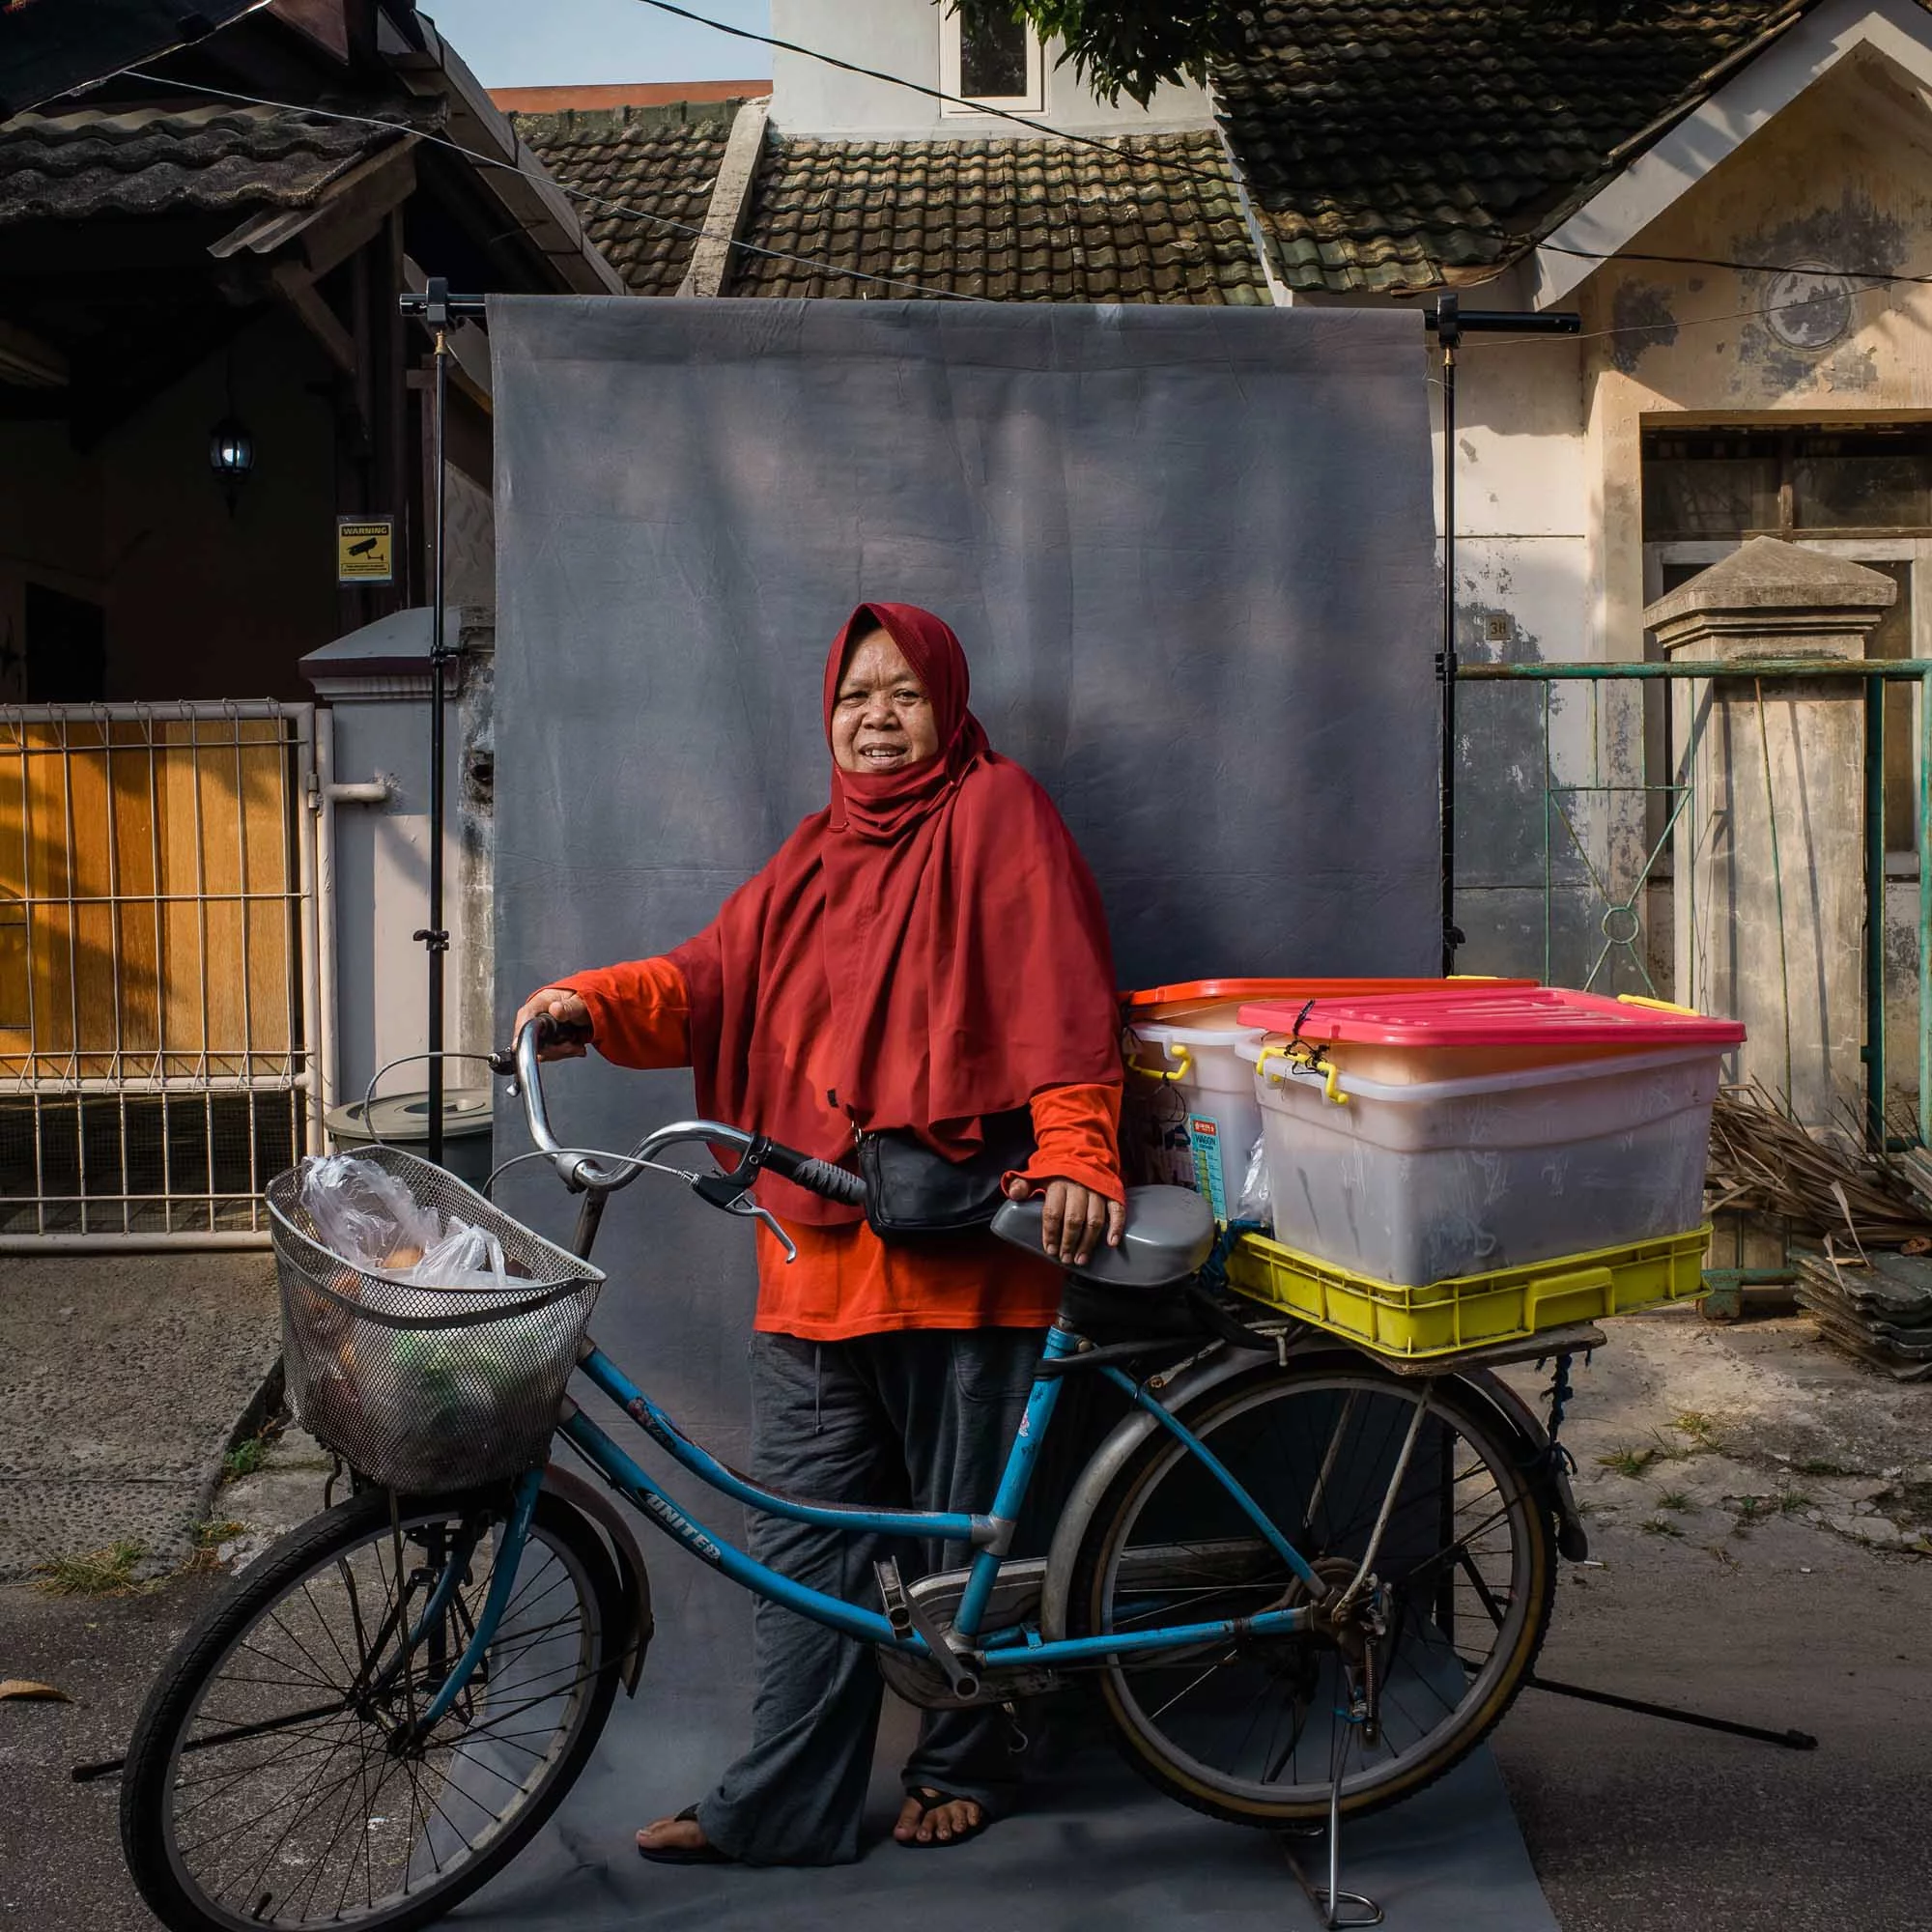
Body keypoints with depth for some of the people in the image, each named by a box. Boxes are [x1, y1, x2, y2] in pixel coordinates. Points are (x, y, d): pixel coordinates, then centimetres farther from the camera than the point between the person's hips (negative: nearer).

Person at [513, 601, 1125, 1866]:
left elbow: (1061, 1000, -10)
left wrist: (1074, 1155, -22)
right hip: (819, 1257, 6)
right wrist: (593, 1003, -9)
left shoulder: (994, 813, 0)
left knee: (966, 1532, 10)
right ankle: (787, 1806, 22)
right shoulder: (816, 857, 19)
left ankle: (965, 1766, 31)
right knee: (801, 1540, 10)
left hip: (961, 1253, -6)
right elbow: (712, 980, 9)